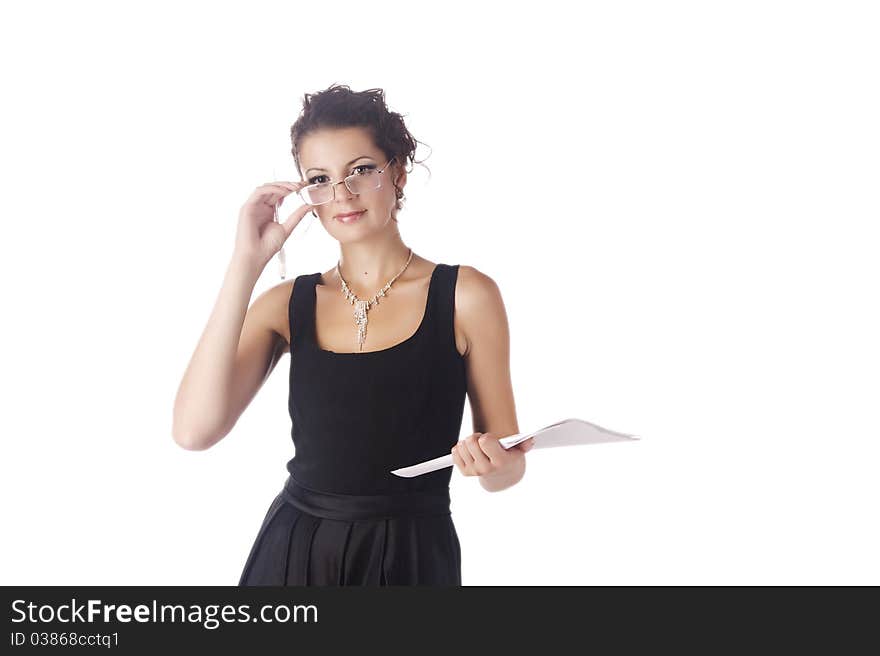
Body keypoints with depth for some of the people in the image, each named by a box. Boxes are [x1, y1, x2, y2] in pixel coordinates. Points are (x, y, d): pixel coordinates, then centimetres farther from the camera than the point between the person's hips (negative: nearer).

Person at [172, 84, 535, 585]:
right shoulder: (287, 303, 1)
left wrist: (491, 463, -26)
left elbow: (509, 466, -1)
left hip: (410, 555, -2)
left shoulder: (465, 296, -7)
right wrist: (247, 263, -14)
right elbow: (195, 430, -15)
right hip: (293, 551, 3)